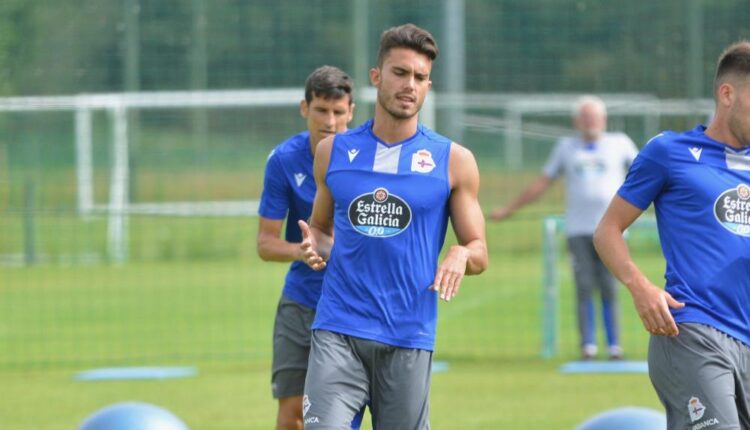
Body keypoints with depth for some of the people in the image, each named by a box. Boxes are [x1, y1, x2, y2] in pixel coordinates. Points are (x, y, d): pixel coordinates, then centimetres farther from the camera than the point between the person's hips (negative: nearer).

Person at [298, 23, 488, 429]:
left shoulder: (453, 160, 4)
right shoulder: (333, 151, 9)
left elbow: (479, 252, 8)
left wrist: (461, 254, -15)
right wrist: (315, 246, -1)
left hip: (409, 339, 0)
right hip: (338, 331, 0)